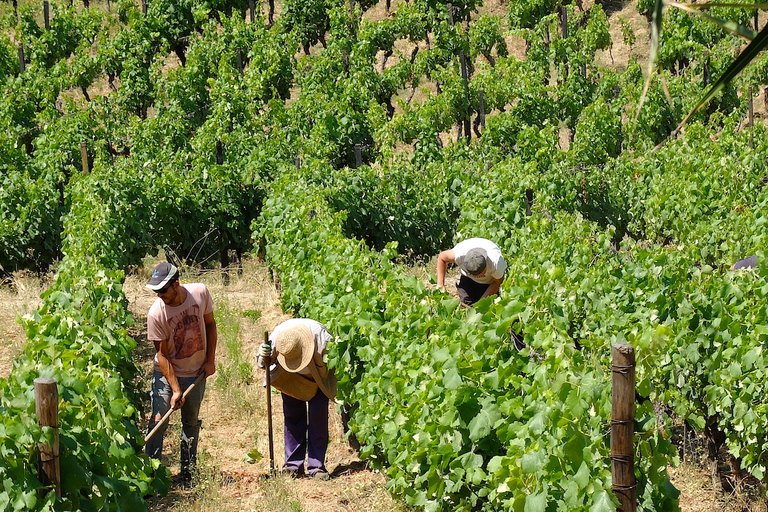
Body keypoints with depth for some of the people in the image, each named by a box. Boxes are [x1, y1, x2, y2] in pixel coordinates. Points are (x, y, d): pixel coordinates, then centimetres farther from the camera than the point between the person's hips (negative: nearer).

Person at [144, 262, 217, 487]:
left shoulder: (200, 292, -15)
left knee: (191, 423, 11)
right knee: (159, 421, -11)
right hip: (166, 374, -3)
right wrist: (175, 390, -19)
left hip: (196, 373, 3)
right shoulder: (156, 313, -23)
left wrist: (210, 360, -1)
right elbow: (162, 354, -17)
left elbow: (210, 324, 3)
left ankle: (188, 474, 21)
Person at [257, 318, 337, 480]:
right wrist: (263, 358, -40)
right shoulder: (276, 338, -32)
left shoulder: (319, 335, -37)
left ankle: (317, 466, -4)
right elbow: (262, 364, -16)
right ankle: (293, 465, 6)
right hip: (291, 378, 2)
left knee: (318, 416, -8)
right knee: (292, 415, -2)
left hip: (319, 377, -2)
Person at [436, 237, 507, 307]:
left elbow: (497, 283, -21)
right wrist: (440, 285, -20)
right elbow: (441, 257, -17)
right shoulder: (460, 254, -40)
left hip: (490, 280, -1)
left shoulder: (496, 263, -42)